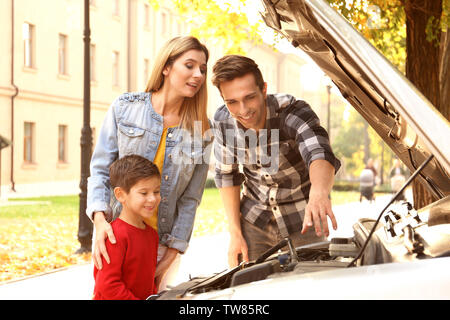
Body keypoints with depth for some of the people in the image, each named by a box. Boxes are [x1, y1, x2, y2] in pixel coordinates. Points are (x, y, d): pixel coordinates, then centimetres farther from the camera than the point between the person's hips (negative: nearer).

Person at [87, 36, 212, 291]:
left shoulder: (202, 129, -1)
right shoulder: (125, 107, -3)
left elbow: (191, 198, -1)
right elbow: (100, 168, -4)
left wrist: (172, 253, -6)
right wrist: (100, 218, -19)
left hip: (163, 239, 1)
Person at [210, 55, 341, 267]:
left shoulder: (293, 112, -27)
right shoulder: (222, 121, -14)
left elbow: (319, 153, -47)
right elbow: (226, 174, 0)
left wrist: (319, 194, -70)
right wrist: (235, 233, -4)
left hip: (303, 222, -3)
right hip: (255, 219, 3)